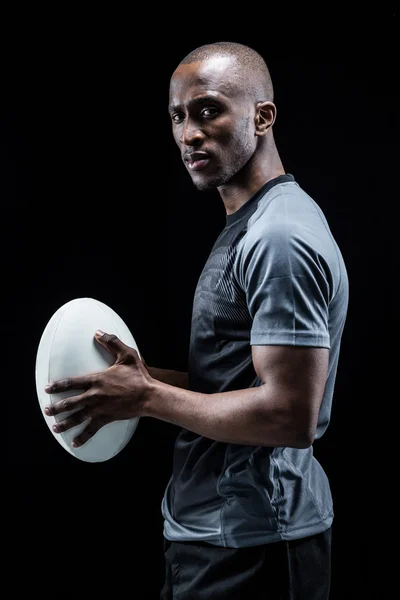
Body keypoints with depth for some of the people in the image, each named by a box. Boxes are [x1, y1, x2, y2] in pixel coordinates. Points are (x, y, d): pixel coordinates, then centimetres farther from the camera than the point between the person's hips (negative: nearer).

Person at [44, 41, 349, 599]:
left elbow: (290, 415, -27)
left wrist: (146, 398, -19)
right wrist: (148, 375, 3)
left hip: (249, 547, -9)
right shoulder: (252, 227, 11)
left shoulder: (278, 239, -22)